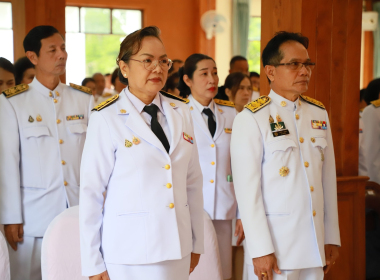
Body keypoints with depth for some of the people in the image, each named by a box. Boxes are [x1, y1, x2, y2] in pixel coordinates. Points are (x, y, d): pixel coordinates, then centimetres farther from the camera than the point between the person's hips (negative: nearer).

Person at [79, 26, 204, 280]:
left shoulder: (181, 112, 5)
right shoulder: (107, 118, -8)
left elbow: (193, 181, 8)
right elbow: (91, 191, -7)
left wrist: (197, 243, 10)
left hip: (178, 249, 4)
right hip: (130, 254, -4)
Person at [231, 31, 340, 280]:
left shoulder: (319, 113, 10)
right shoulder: (251, 119, -8)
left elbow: (328, 178, 12)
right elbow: (247, 189, -11)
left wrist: (332, 237, 11)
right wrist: (261, 249, -13)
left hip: (315, 244, 5)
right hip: (275, 242, -5)